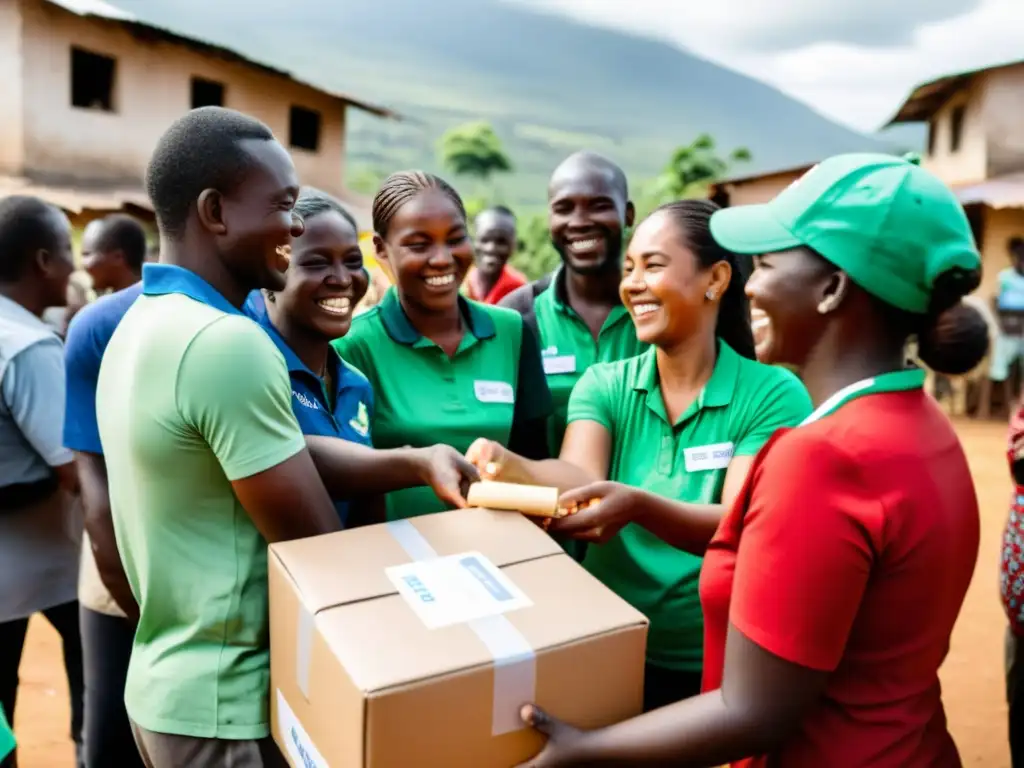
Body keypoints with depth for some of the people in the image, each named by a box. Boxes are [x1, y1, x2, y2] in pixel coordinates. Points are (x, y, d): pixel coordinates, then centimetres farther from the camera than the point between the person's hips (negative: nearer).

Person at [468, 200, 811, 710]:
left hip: (718, 671, -2)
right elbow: (577, 475, -20)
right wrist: (509, 468, -42)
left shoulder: (773, 394, -11)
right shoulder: (604, 384, -2)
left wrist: (639, 505, -42)